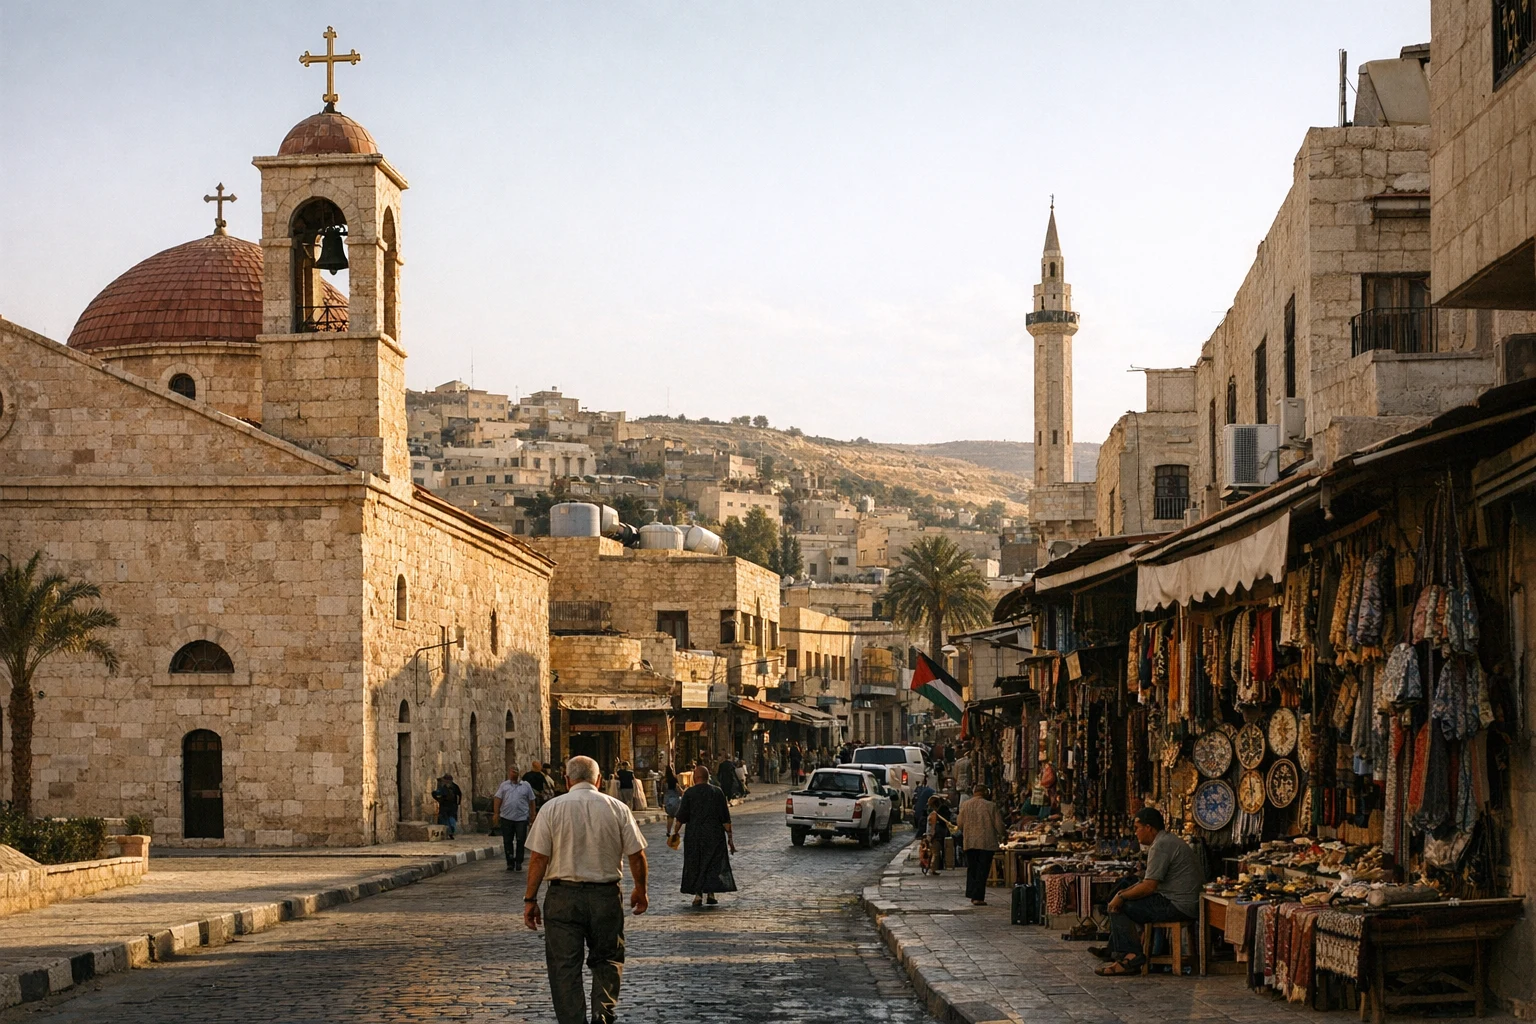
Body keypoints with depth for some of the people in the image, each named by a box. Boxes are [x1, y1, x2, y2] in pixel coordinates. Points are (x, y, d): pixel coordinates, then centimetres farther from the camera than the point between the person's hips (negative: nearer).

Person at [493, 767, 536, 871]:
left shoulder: (526, 786, 9)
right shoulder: (504, 786, 8)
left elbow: (531, 801, 10)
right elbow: (497, 799, 3)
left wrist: (532, 814, 5)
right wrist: (496, 813, -7)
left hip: (522, 818, -1)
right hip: (506, 818, 1)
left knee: (521, 841, -4)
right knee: (507, 841, 4)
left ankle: (518, 862, 5)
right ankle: (510, 863, 12)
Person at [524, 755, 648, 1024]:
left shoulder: (552, 809, -3)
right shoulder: (618, 809, 1)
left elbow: (538, 858, -6)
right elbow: (637, 855, 3)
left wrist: (530, 899, 3)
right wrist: (640, 891, 19)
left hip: (563, 897, -1)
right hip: (606, 896, 1)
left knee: (565, 967, 4)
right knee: (607, 959, 16)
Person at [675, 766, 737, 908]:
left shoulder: (689, 793, -5)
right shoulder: (717, 793, 0)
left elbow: (681, 817, -6)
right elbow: (725, 818, -2)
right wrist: (730, 837, 2)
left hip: (694, 834, -1)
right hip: (714, 835, 1)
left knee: (695, 864, 9)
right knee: (714, 863, 10)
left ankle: (698, 894, 1)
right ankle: (711, 893, 1)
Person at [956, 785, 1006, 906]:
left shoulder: (964, 805, 2)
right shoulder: (991, 806, -7)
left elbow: (960, 823, 5)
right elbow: (999, 825, -5)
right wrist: (1004, 833, 15)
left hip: (969, 842, 3)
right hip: (987, 842, -3)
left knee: (972, 869, 16)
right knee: (982, 870, 1)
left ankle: (971, 894, 15)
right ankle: (978, 897, -3)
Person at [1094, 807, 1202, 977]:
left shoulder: (1160, 846, -16)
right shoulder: (1168, 840, 18)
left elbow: (1149, 887, -19)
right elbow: (1149, 882, 20)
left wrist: (1121, 897, -6)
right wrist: (1123, 893, 11)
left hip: (1177, 907, -11)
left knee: (1118, 907, -8)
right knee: (1124, 901, 21)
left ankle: (1131, 957, -12)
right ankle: (1114, 950, 26)